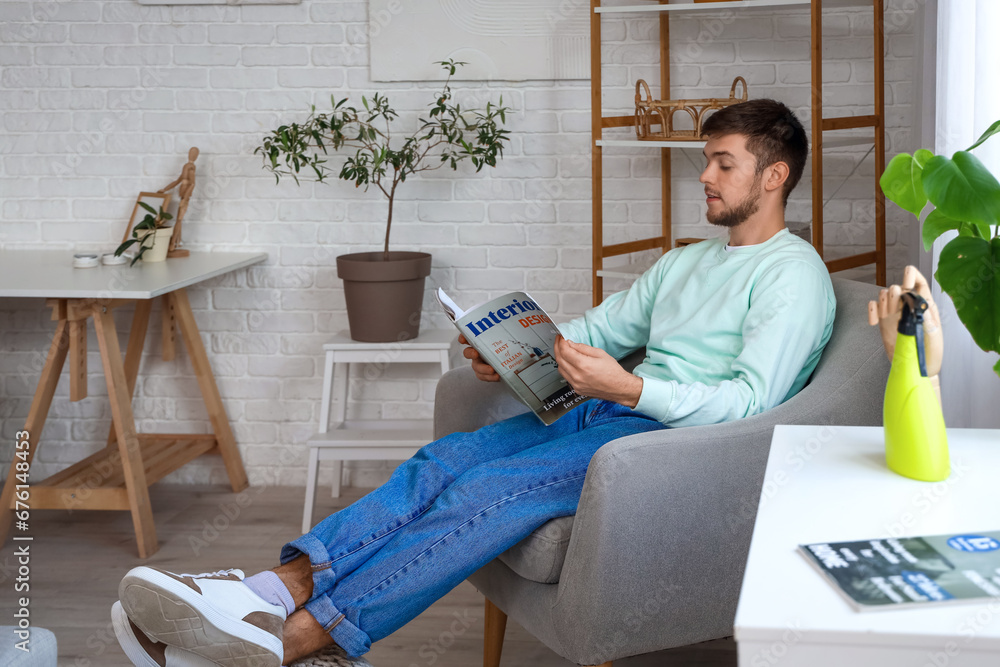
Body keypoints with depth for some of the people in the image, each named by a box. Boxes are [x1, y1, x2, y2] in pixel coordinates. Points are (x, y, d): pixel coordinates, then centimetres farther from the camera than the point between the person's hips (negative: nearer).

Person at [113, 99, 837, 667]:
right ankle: (276, 589, -31)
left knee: (493, 490, -29)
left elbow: (752, 400, -15)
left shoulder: (793, 274, -2)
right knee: (446, 460, -17)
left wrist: (628, 387, -28)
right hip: (605, 414, 8)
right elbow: (603, 324, 25)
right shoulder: (687, 260, 26)